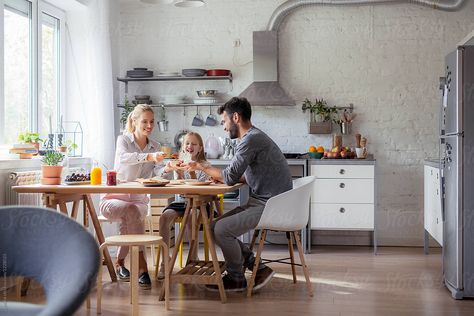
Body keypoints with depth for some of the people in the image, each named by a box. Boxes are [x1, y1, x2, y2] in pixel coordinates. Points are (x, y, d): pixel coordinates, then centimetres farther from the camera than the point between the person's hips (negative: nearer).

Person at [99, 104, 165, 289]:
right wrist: (149, 157, -46)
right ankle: (142, 268, -35)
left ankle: (120, 263, -20)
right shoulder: (123, 140, -4)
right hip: (114, 198, -3)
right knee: (132, 211, -34)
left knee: (131, 216, -32)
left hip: (139, 200, 3)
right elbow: (124, 157, -29)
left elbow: (151, 178, 6)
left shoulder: (154, 146, 9)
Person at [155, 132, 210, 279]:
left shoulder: (204, 165, 3)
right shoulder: (177, 163, 12)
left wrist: (192, 172, -21)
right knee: (164, 217, -26)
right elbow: (160, 176, 0)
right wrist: (167, 168, -22)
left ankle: (194, 257, -20)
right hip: (180, 201, 3)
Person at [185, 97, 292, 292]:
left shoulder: (251, 139, -17)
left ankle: (236, 279, 4)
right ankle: (258, 268, 8)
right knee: (215, 226, 5)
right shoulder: (254, 137, 17)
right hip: (263, 203, 10)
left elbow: (230, 178, -20)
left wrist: (202, 167, -5)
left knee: (222, 229, -18)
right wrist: (219, 175, 7)